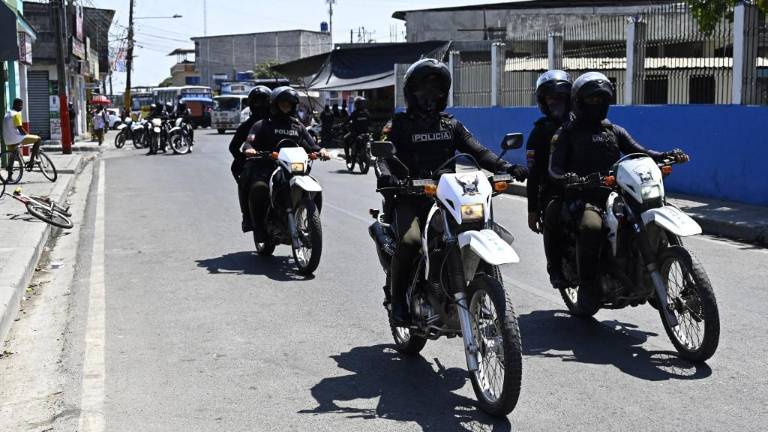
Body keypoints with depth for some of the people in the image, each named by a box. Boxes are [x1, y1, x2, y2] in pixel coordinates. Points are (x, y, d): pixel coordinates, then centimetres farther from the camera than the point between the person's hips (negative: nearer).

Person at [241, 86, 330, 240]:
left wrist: (320, 150, -6)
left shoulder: (298, 126, 23)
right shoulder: (262, 125, 11)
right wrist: (248, 149, -26)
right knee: (259, 188, -34)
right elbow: (250, 141, -2)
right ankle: (259, 227, -18)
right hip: (265, 168, -4)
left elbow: (311, 145, 17)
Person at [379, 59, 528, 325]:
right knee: (410, 241, -31)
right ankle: (398, 299, -12)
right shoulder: (400, 124, 8)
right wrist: (386, 175, -33)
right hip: (410, 198, -4)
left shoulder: (451, 125, 20)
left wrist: (505, 167, -11)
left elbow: (477, 151, 8)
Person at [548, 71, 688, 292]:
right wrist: (568, 178, -28)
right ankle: (587, 283, -23)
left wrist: (668, 156, -7)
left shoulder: (615, 131, 22)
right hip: (583, 197, -5)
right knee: (592, 227, -38)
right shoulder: (567, 133, 9)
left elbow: (639, 153, 12)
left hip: (614, 194, 5)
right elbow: (554, 168, -5)